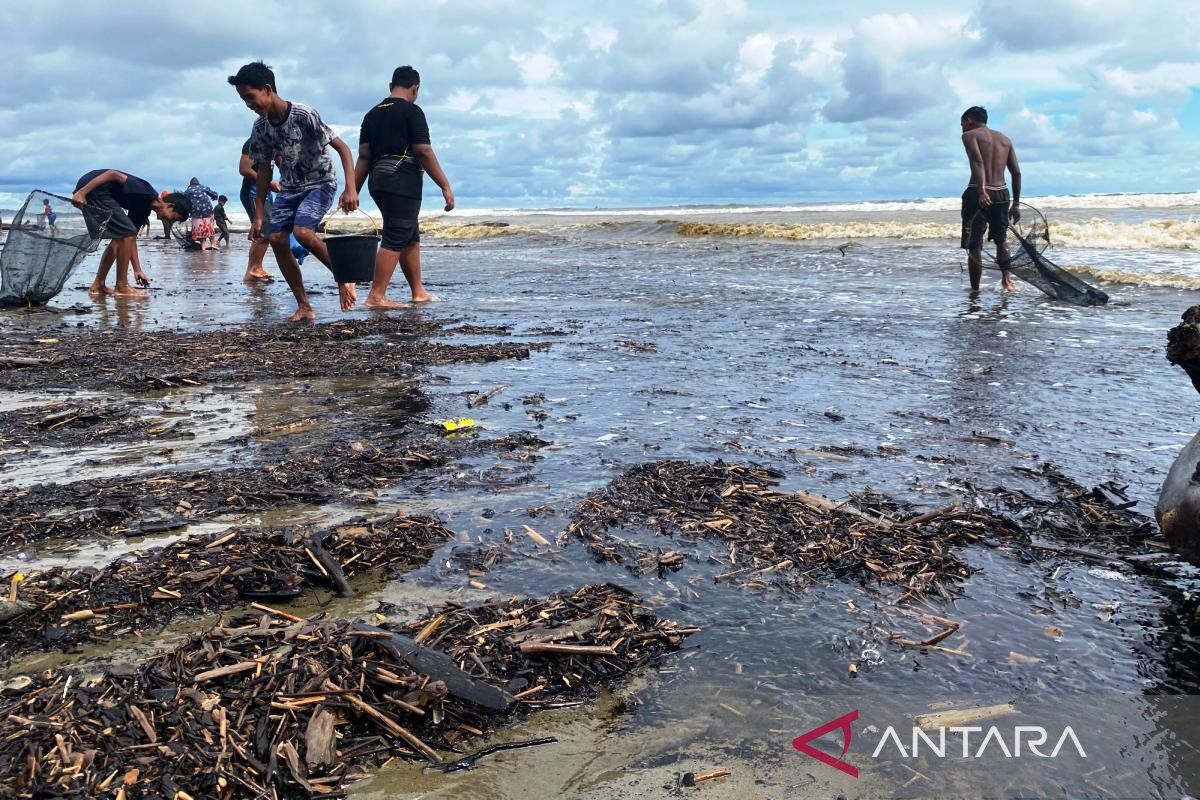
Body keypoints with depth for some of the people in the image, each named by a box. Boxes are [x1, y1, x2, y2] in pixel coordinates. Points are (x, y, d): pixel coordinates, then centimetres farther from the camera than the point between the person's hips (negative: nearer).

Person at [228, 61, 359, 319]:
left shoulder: (304, 115, -21)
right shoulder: (260, 127, -3)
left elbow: (342, 148, -21)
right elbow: (264, 170, 6)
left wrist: (351, 189, -32)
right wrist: (258, 215, 5)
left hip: (320, 182, -6)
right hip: (289, 187, 7)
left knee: (302, 231, -29)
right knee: (277, 239, -8)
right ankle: (304, 306, 0)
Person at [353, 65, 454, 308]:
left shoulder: (372, 114, 16)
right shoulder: (412, 111, -5)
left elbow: (364, 156, 11)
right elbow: (423, 152, -12)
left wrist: (353, 190, 10)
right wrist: (445, 186, -11)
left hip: (378, 180, 8)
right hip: (403, 183, -8)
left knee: (411, 237, 17)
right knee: (395, 239, -7)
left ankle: (418, 292, 22)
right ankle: (376, 297, -11)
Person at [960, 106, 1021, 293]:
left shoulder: (970, 135, 3)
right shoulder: (1005, 139, 20)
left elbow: (978, 162, -17)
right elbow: (1016, 173, 15)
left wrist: (982, 191, -28)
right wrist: (1015, 204, 18)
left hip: (978, 194, -5)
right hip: (1002, 194, 6)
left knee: (974, 245, 2)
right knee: (1001, 239, 25)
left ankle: (975, 289, 5)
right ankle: (1007, 280, 15)